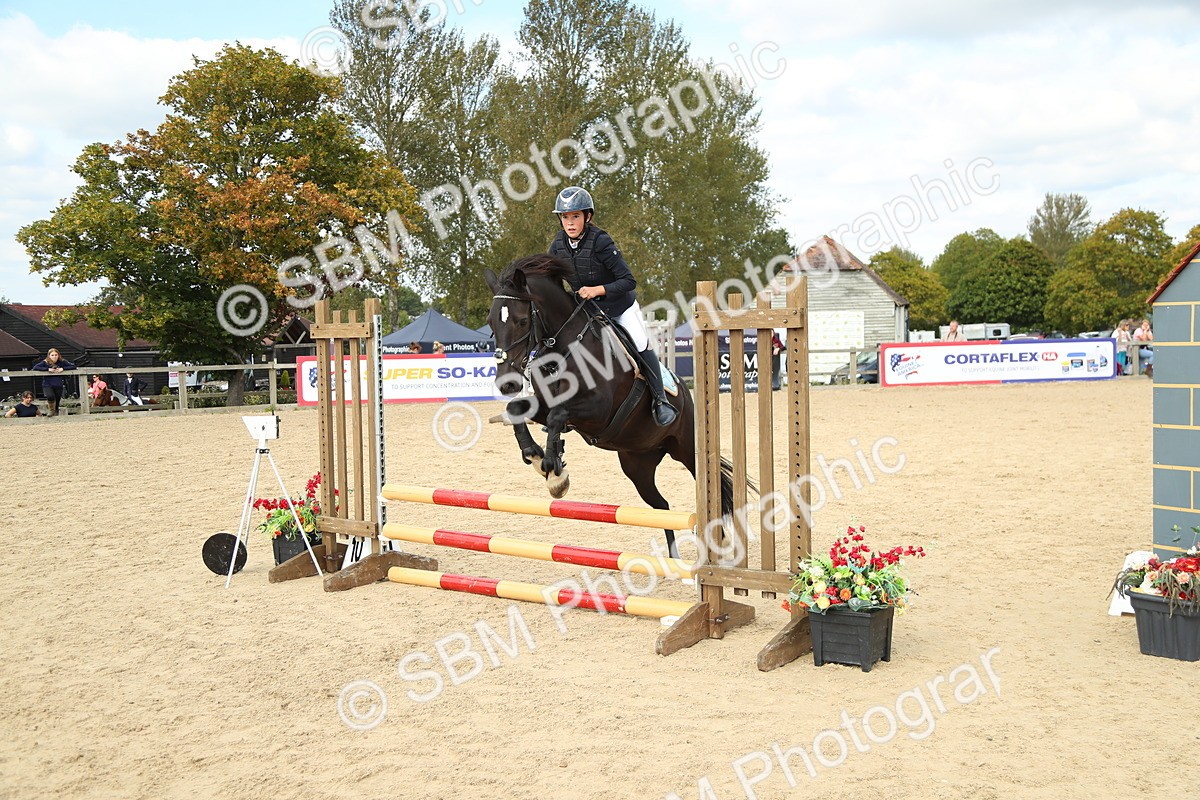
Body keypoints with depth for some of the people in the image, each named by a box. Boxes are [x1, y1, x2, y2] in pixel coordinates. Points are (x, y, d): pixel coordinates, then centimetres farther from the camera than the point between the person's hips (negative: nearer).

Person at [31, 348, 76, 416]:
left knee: (57, 402, 4)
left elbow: (73, 366, -3)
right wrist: (48, 369, -20)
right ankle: (51, 410, 0)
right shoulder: (45, 362, -4)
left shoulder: (62, 362, -1)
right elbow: (35, 367, -14)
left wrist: (63, 368, -16)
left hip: (58, 386, 2)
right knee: (50, 396, -28)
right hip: (47, 385, -2)